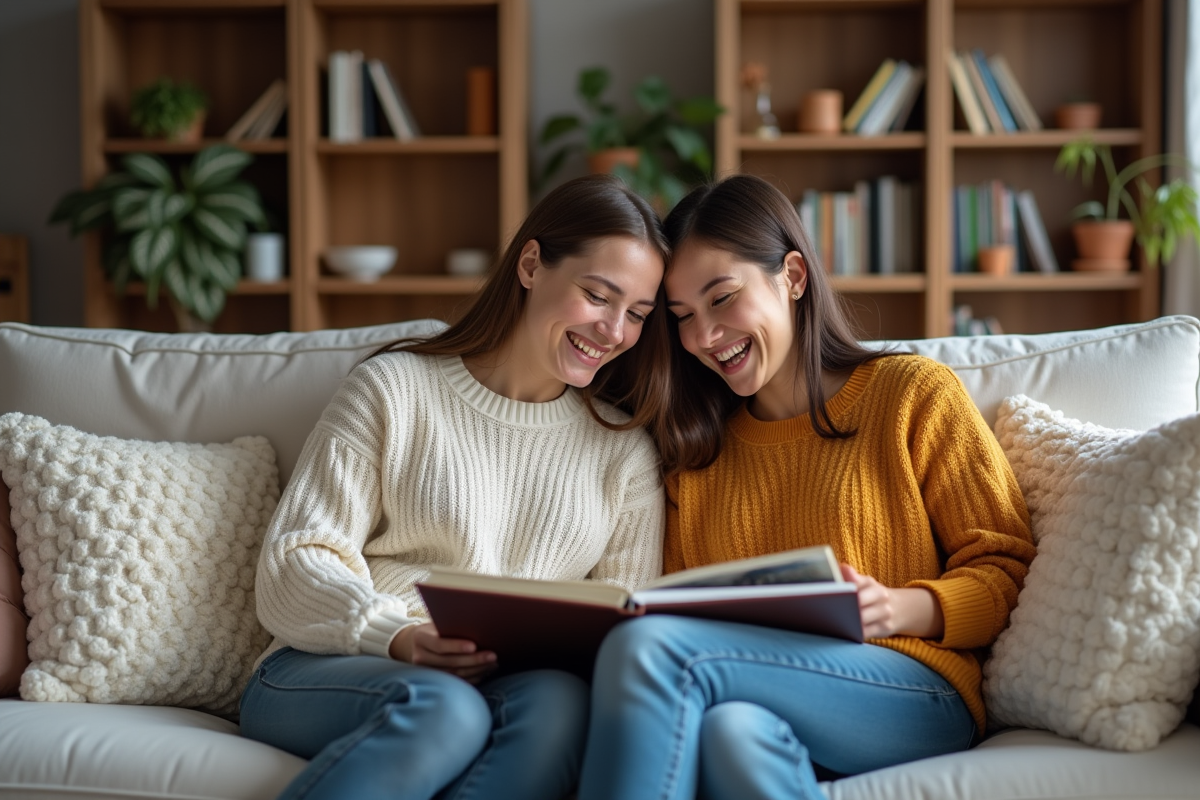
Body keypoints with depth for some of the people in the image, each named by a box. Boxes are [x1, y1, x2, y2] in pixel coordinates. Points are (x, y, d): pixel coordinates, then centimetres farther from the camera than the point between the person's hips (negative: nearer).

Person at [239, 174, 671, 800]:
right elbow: (294, 564, -1)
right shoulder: (394, 389, 7)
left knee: (559, 703, -35)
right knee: (442, 708, -38)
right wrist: (398, 639, -21)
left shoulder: (626, 449, 17)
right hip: (329, 673, -2)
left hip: (513, 685, 2)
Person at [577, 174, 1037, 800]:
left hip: (913, 694, -3)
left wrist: (898, 610, -14)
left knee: (649, 648, -29)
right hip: (747, 692, 3)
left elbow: (1004, 568, 6)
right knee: (729, 731, -38)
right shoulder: (693, 444, 23)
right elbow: (677, 608, 17)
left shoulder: (915, 394, 10)